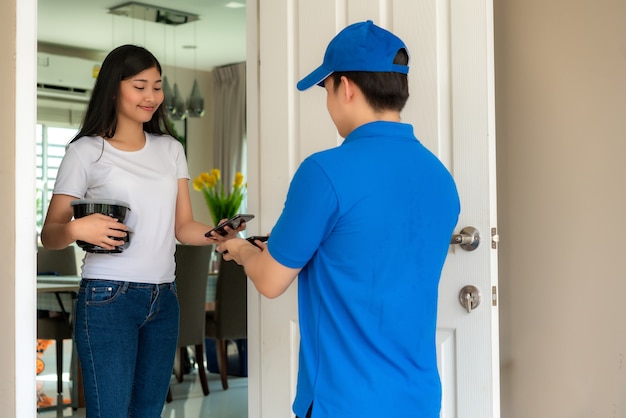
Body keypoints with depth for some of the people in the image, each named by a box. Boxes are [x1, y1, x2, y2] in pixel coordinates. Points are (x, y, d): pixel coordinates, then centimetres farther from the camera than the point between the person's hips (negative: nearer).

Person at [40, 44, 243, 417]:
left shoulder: (171, 149, 12)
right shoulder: (87, 151, -2)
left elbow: (183, 226, 10)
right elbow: (50, 233, -2)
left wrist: (218, 235, -11)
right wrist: (77, 229, -24)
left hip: (164, 299, 5)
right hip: (108, 299, -5)